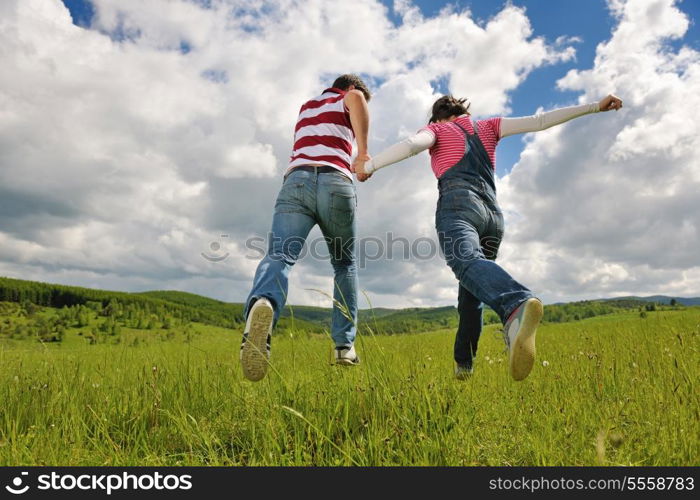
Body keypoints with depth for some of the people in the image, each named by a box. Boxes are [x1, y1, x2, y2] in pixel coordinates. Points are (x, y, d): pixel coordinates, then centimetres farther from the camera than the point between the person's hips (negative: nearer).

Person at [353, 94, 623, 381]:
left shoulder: (436, 129, 20)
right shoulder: (488, 127, 30)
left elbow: (412, 144, -3)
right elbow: (541, 121, 23)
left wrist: (368, 166, 3)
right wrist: (594, 107, 28)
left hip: (458, 206, -5)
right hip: (493, 214, 5)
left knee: (466, 261, -34)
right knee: (470, 297, 15)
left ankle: (517, 306, -64)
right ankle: (463, 364, 12)